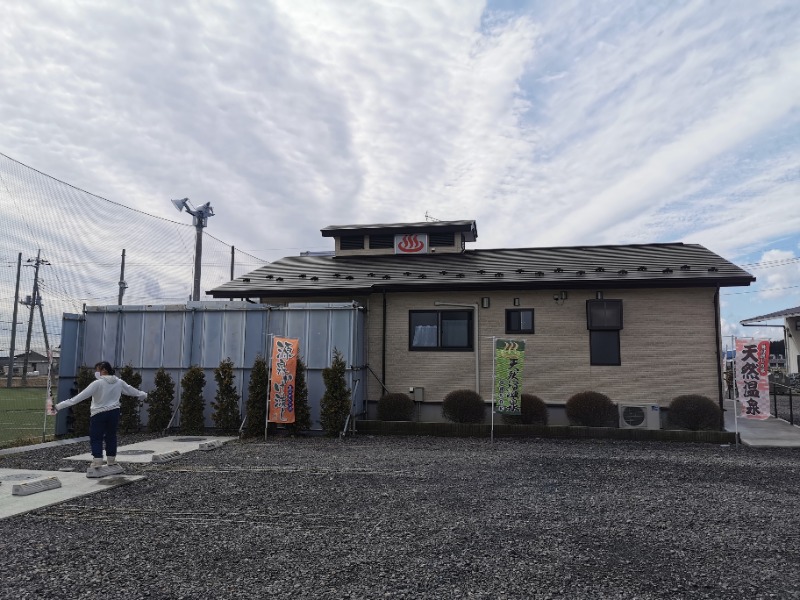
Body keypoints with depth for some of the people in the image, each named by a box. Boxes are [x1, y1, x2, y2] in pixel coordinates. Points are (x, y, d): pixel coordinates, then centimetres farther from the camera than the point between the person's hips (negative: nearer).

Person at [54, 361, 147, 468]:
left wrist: (59, 406, -16)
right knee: (111, 437, 16)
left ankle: (97, 462, -5)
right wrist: (144, 394, 37)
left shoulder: (98, 383, -15)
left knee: (96, 439, 4)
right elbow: (133, 391, 17)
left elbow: (80, 396, -18)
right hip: (114, 412, 5)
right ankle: (111, 461, 23)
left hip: (99, 414, -5)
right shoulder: (119, 382, 2)